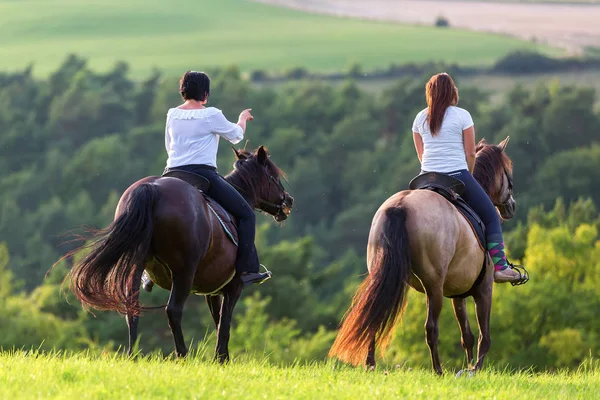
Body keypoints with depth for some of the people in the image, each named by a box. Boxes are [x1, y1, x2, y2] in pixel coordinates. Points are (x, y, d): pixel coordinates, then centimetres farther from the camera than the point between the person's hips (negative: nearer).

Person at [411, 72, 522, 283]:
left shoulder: (420, 119, 7)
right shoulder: (461, 116, -4)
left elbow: (421, 155, 12)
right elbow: (470, 153, -2)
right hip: (458, 176, -4)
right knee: (491, 217, 7)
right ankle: (499, 266, -3)